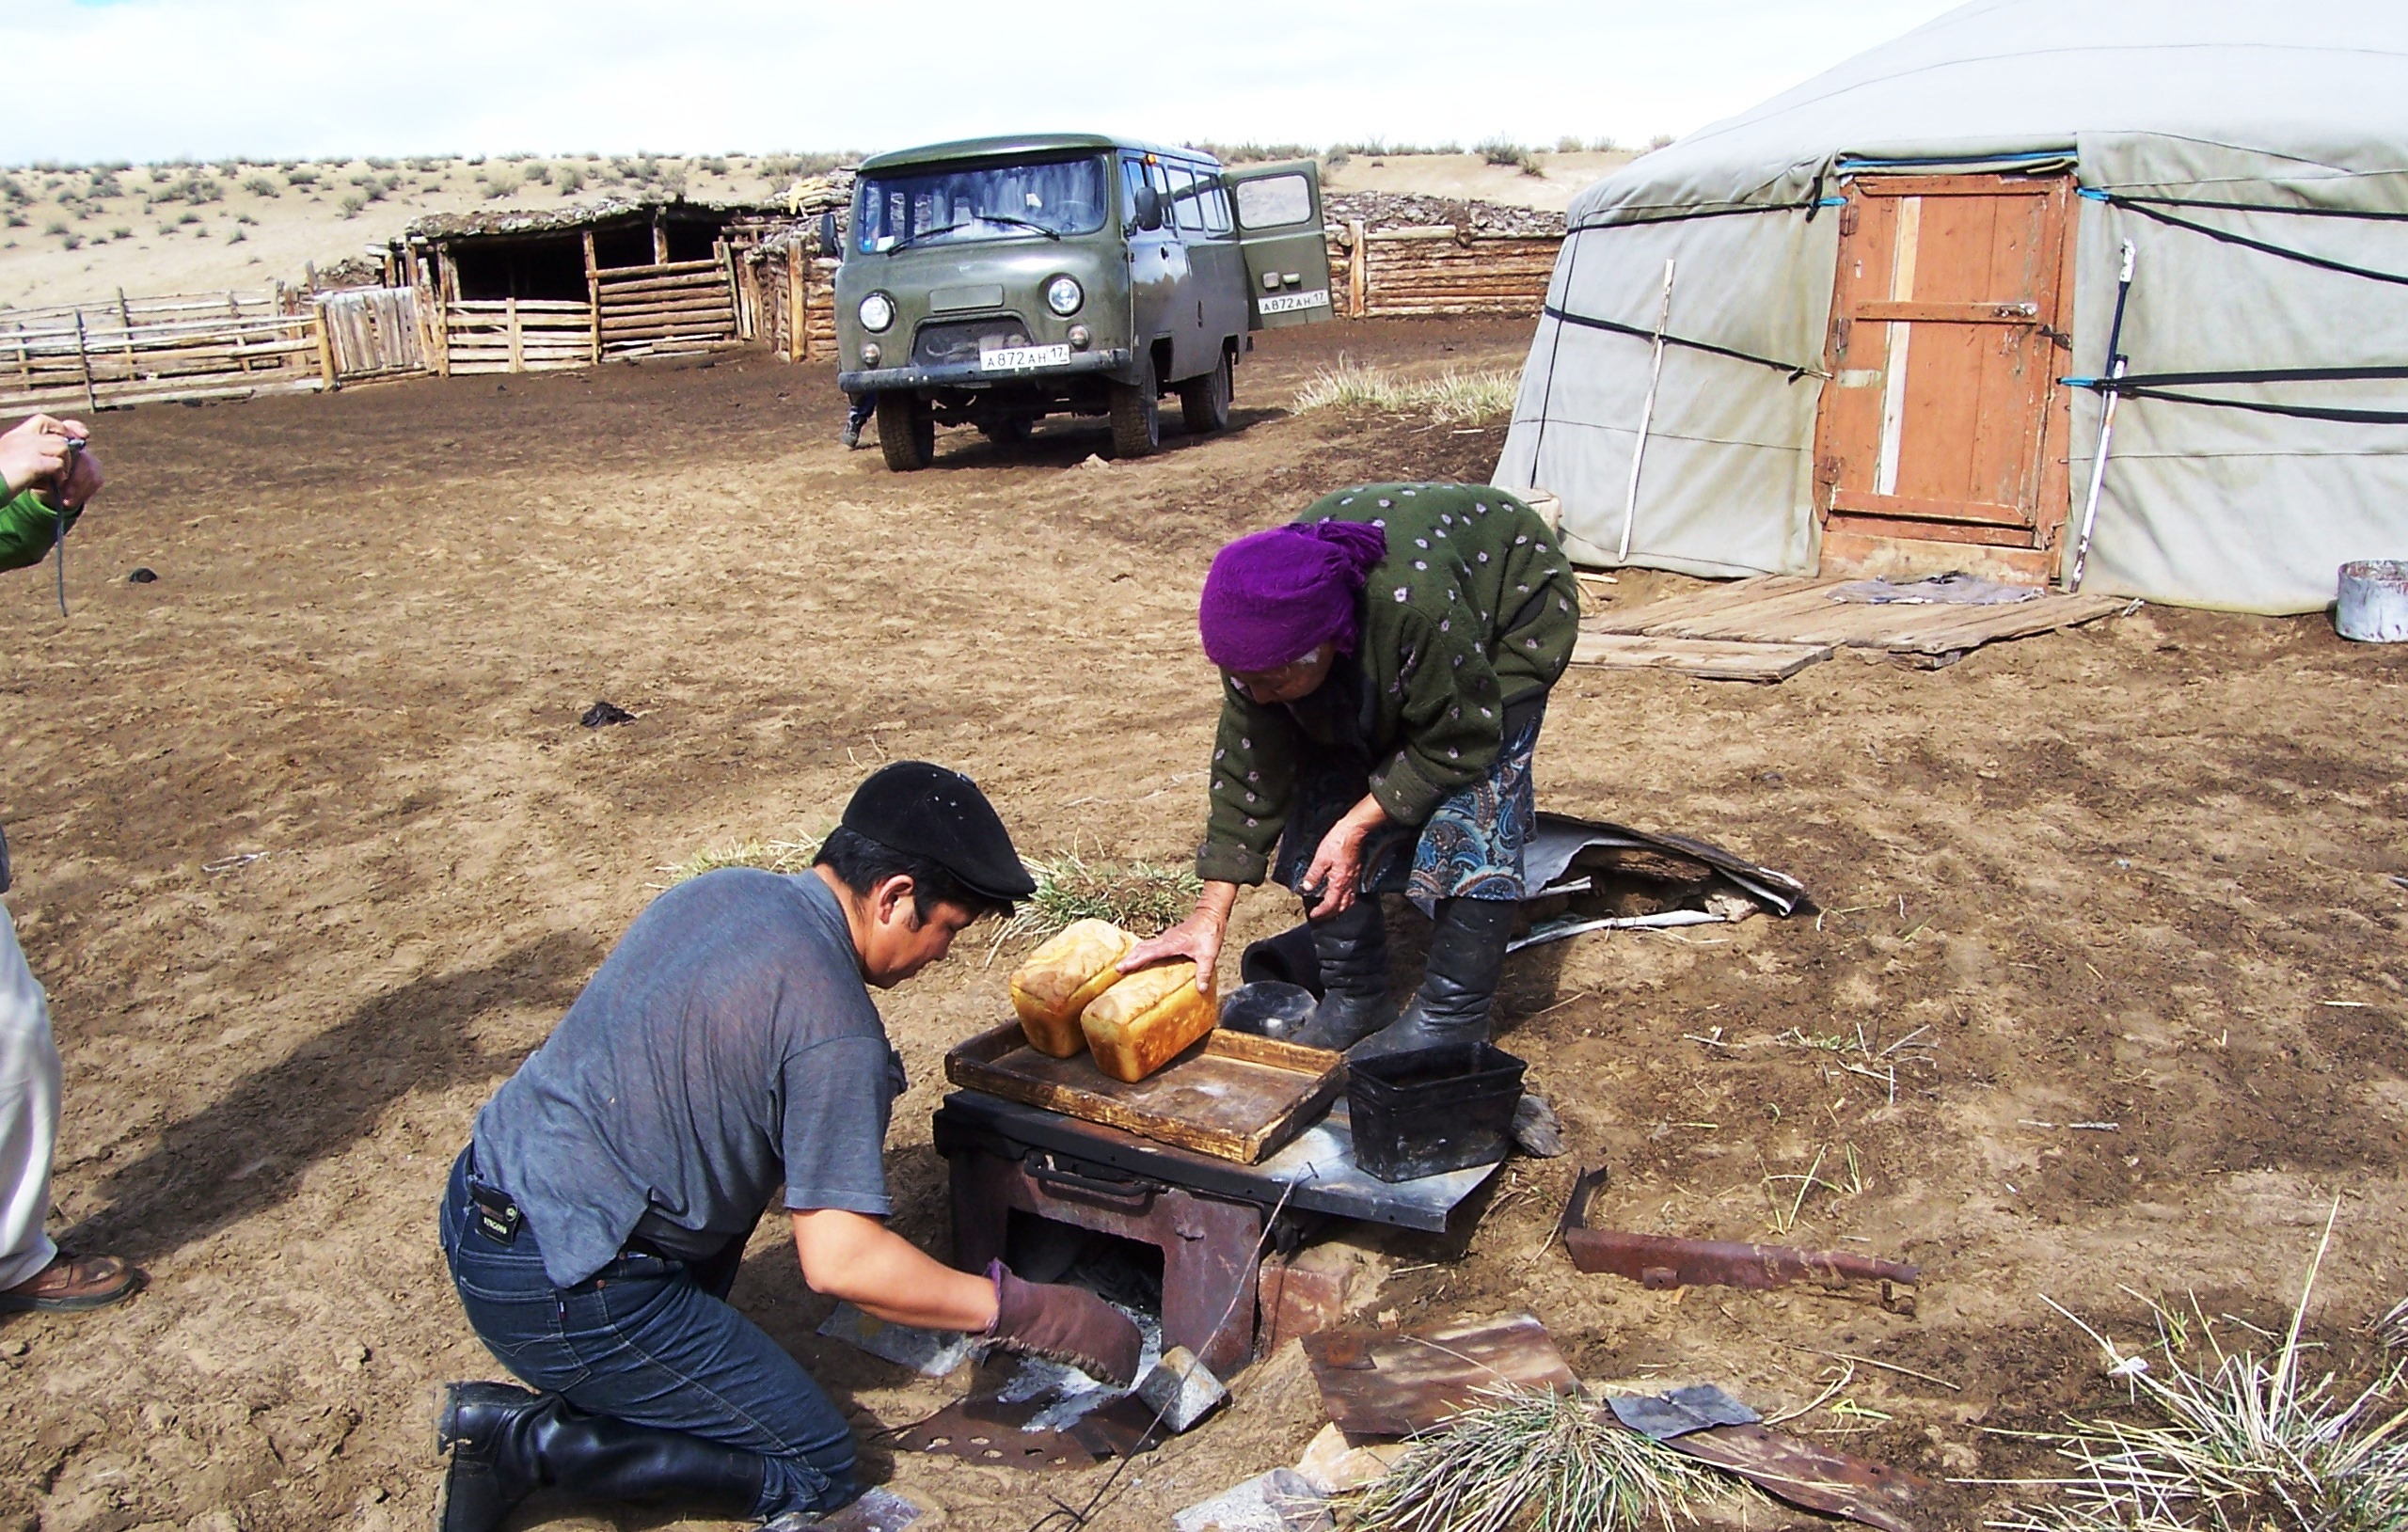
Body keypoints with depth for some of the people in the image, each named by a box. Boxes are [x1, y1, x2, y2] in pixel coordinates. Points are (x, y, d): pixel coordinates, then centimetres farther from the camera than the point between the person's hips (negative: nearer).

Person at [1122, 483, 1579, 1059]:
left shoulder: (1415, 602, -46)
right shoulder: (1266, 629, -28)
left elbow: (1457, 741, -29)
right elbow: (1247, 773, -19)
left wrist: (1357, 824, -29)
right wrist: (1210, 916, -21)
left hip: (1509, 616, -5)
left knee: (1470, 816, -20)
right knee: (1326, 795, -6)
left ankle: (1454, 1020, -8)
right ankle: (1353, 997, 8)